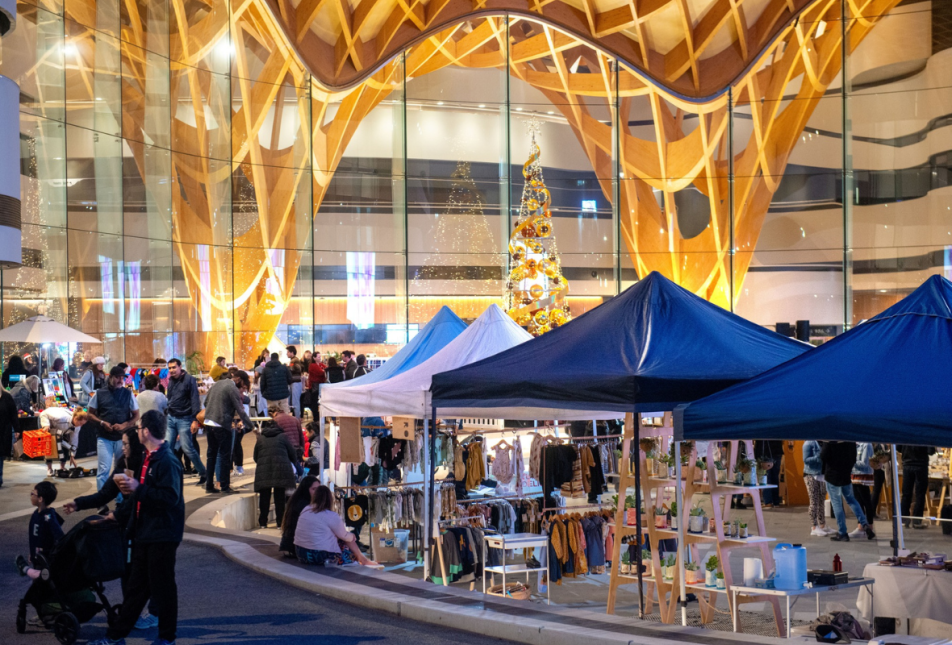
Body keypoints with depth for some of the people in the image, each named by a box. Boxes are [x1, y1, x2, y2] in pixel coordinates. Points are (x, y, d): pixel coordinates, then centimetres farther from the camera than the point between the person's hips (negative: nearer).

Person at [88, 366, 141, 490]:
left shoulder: (128, 394, 3)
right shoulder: (99, 393, 2)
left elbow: (136, 416, 5)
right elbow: (91, 414, 8)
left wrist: (124, 425, -12)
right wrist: (102, 423, -11)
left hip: (123, 437, 1)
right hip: (104, 437, -1)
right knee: (103, 469, -5)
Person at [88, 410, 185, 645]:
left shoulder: (167, 461, -19)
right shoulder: (148, 458, 12)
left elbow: (171, 497, -26)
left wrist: (138, 489, -22)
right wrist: (131, 489, 4)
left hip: (162, 535, -10)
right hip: (145, 532, 10)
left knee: (162, 587, 2)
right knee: (136, 586, 15)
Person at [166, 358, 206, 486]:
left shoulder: (189, 379, -7)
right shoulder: (171, 380, 12)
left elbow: (195, 400, -11)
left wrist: (195, 419, -18)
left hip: (184, 419, -6)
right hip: (171, 418, 6)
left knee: (187, 448, -6)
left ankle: (203, 474, 7)